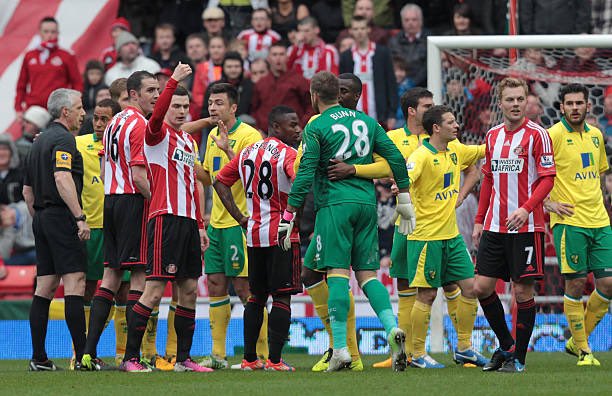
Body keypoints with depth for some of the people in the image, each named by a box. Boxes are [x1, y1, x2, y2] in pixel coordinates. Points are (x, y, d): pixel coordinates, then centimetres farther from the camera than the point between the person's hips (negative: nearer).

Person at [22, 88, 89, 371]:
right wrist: (80, 217, -25)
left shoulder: (39, 141, 20)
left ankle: (38, 358, 6)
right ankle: (83, 356, -16)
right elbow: (62, 179, -24)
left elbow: (27, 190, 23)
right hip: (61, 217, -10)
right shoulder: (63, 139, -10)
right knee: (75, 283, -11)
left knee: (44, 288, 8)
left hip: (41, 219, 10)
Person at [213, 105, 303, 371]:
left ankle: (249, 359, 15)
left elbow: (220, 182, 17)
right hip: (282, 234, -7)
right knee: (282, 296, -3)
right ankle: (275, 360, -7)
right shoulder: (288, 154, -11)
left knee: (257, 295, 15)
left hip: (254, 234, 7)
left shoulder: (246, 153, 12)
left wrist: (239, 217, 14)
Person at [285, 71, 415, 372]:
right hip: (367, 203, 5)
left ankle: (340, 349, -12)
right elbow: (396, 158, 11)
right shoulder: (365, 121, 14)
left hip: (335, 204, -5)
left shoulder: (316, 128, -3)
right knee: (367, 273, 9)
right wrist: (405, 200, 19)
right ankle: (392, 328, -14)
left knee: (337, 273, -7)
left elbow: (305, 175, -8)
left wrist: (289, 216, -3)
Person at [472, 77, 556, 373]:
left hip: (526, 226, -6)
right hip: (494, 226, 6)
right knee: (482, 287, 1)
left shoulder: (537, 135, -6)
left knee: (523, 290, -3)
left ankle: (518, 357, 7)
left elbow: (547, 179, -9)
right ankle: (506, 346, 19)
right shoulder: (493, 136, 12)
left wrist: (526, 209, -23)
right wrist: (479, 220, 15)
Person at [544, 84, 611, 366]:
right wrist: (548, 203, -11)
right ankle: (583, 350, 6)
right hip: (569, 222, -6)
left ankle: (578, 341, 18)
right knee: (576, 284, -4)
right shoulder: (553, 135, -7)